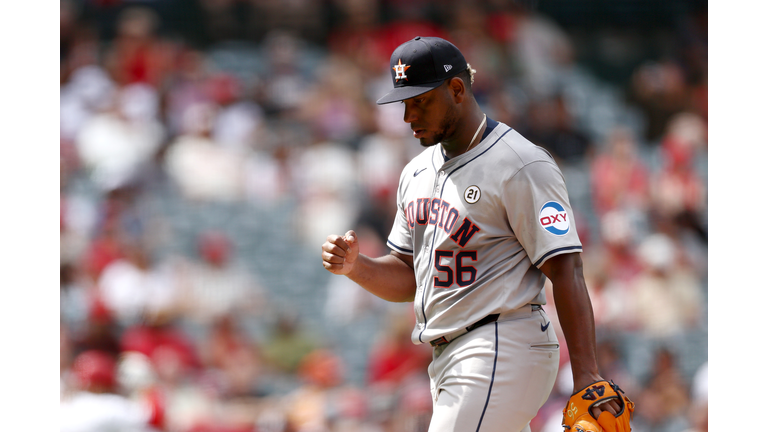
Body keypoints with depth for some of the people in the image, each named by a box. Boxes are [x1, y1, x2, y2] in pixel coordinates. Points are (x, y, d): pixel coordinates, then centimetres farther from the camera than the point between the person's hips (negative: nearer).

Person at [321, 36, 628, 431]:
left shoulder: (523, 167, -11)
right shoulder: (417, 172, 16)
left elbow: (565, 271, -16)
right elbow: (407, 277, 20)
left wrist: (585, 377, -24)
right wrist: (354, 266, -3)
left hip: (502, 351, -9)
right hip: (447, 357, 9)